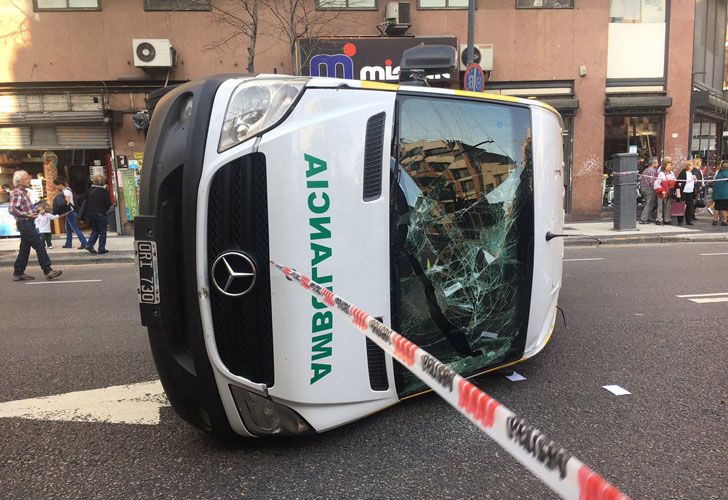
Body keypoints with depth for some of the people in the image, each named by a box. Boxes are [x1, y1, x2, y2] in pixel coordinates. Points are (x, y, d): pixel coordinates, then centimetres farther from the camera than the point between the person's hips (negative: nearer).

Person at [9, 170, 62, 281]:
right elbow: (13, 210, -21)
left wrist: (33, 213, 15)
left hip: (28, 223, 10)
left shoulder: (23, 192, 18)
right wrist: (28, 215, -21)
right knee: (39, 247, -11)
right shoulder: (16, 193, -12)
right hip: (24, 223, -10)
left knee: (25, 249, 13)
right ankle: (48, 271, -12)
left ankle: (18, 273, 19)